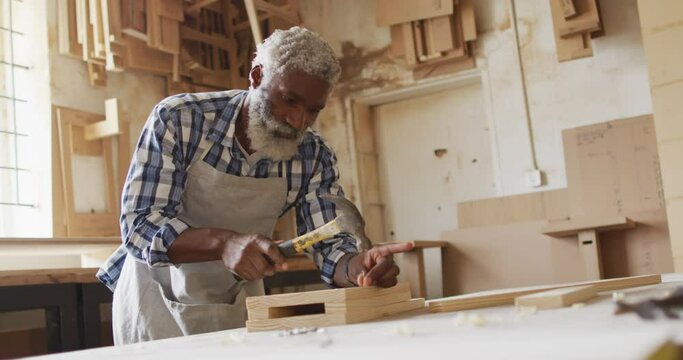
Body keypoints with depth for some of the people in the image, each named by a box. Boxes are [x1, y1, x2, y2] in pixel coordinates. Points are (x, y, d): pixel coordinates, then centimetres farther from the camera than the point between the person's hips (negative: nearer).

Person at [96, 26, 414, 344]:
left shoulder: (314, 157, -12)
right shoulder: (177, 119, -21)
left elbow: (330, 245, -13)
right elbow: (139, 226, -26)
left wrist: (359, 266, -36)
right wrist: (223, 242, -43)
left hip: (238, 303, 3)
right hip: (158, 296, -2)